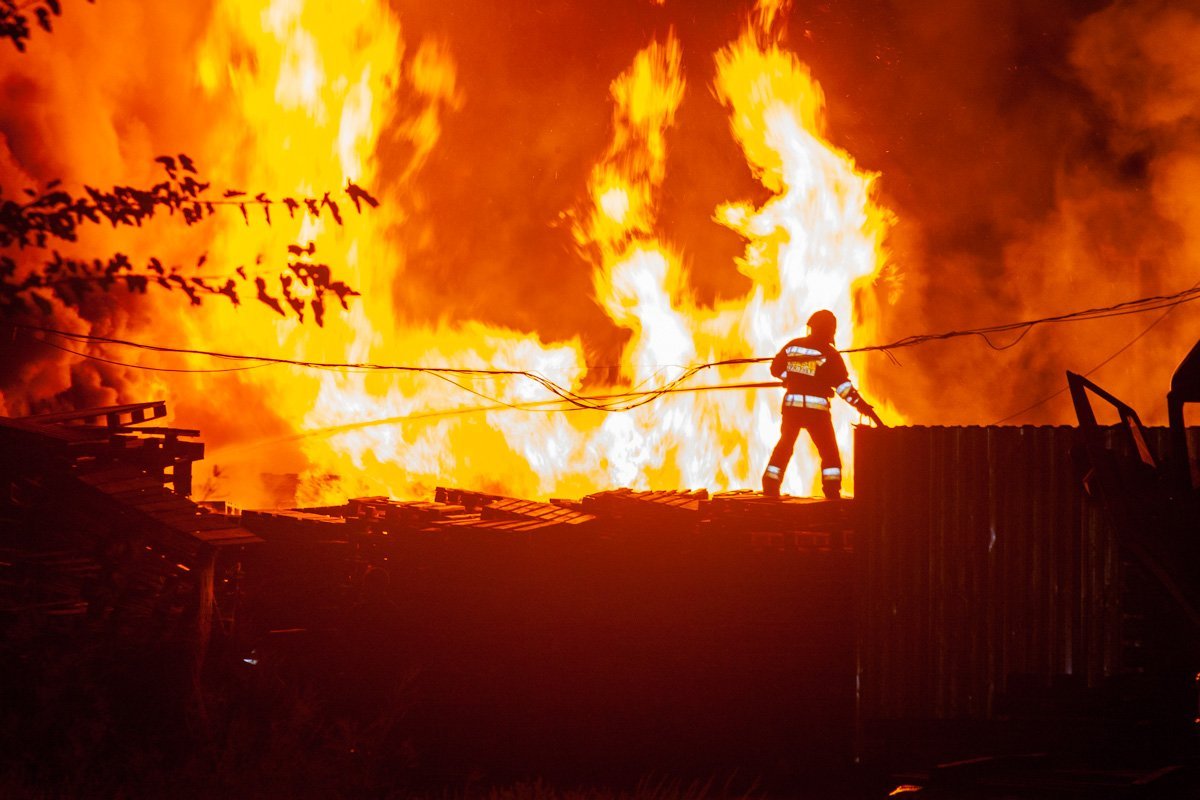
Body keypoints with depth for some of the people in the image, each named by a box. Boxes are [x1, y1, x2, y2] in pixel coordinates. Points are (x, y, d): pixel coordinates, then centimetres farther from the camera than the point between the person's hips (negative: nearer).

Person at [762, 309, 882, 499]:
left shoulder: (793, 346, 4)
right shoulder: (828, 353, -8)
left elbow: (776, 369, 13)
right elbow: (843, 385, -12)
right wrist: (862, 405, -8)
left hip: (791, 403, 4)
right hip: (816, 407, -4)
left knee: (784, 447, 18)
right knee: (829, 452, 6)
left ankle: (770, 489, 15)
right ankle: (832, 492, -3)